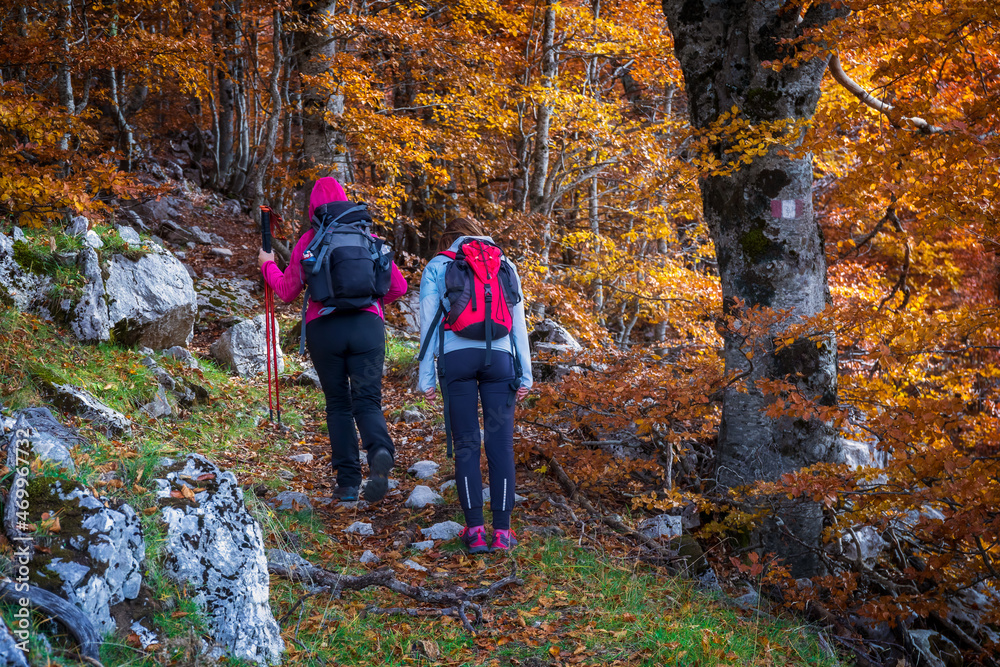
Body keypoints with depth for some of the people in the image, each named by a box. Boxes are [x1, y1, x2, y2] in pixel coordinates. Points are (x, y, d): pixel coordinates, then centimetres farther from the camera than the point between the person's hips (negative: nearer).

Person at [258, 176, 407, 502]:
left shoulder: (307, 242, 7)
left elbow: (287, 292, 16)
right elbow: (398, 286, 13)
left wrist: (267, 265, 34)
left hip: (323, 327, 0)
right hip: (367, 325, 0)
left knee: (338, 405, 10)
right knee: (367, 401, 1)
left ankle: (348, 482, 7)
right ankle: (380, 454, -30)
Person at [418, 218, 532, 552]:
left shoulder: (436, 267, 13)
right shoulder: (505, 266, 18)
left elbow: (428, 323, 8)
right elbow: (518, 322, 15)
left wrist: (426, 377, 9)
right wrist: (525, 374, 16)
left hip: (456, 358, -1)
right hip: (499, 356, 1)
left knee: (466, 445, 3)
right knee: (501, 444, 2)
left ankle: (475, 529, 1)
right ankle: (502, 530, 3)